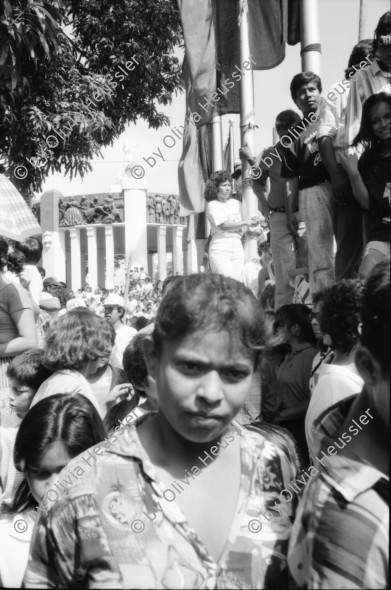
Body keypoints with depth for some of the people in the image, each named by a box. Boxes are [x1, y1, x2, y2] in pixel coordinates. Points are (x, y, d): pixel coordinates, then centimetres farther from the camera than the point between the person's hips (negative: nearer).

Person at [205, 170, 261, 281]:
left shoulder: (235, 203, 16)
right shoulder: (212, 205, 0)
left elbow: (239, 227, 17)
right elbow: (224, 225, -12)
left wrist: (252, 222, -3)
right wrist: (246, 222, -9)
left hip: (237, 248, 5)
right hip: (220, 251, -5)